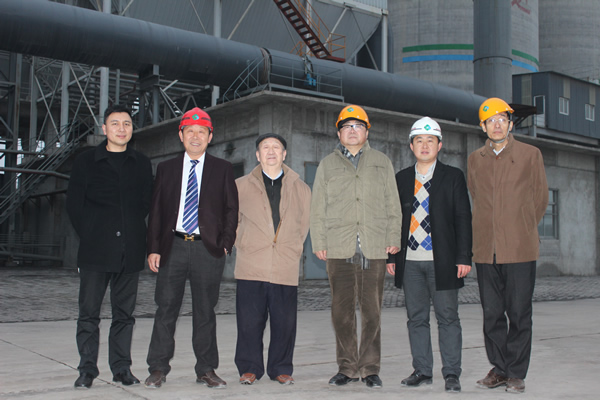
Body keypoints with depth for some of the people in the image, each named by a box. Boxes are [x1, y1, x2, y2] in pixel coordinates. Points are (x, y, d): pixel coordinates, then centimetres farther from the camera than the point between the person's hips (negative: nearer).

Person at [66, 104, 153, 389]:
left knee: (124, 312, 6)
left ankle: (121, 368, 14)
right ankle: (87, 370, 9)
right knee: (89, 311, 0)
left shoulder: (142, 164, 13)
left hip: (130, 252, 2)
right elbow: (74, 204, 8)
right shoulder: (86, 161, 8)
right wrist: (89, 236, 2)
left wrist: (134, 235, 7)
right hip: (95, 251, -1)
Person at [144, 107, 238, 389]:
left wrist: (226, 244, -4)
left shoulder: (222, 169, 9)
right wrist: (153, 248, 1)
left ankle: (206, 370, 14)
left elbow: (231, 209, 7)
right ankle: (158, 369, 13)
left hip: (208, 249, -1)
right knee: (166, 308, 3)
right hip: (173, 247, 1)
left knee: (205, 311, 5)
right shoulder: (166, 168, 12)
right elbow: (155, 211, 9)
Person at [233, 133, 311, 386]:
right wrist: (242, 247, 10)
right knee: (250, 321, -1)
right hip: (251, 267, 0)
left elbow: (304, 224, 20)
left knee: (285, 322, 1)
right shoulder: (241, 186, 11)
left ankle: (281, 369, 15)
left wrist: (292, 249, 12)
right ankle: (249, 368, 14)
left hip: (286, 268, 1)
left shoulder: (301, 189, 13)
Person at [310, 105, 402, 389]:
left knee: (372, 311, 1)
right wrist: (318, 243, 3)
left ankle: (370, 369, 10)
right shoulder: (327, 165, 15)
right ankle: (347, 368, 12)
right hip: (339, 249, 0)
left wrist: (393, 238, 3)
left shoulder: (381, 163, 16)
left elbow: (393, 205, 12)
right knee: (342, 311, 1)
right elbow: (318, 208, 12)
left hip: (374, 249, 0)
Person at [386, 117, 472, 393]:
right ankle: (422, 370, 18)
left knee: (448, 317, 1)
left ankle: (451, 373, 9)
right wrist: (391, 256, 7)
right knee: (416, 318, 8)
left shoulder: (453, 177, 4)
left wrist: (464, 257, -7)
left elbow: (463, 218, 0)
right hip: (410, 262, 3)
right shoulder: (401, 179, 12)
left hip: (442, 261, -3)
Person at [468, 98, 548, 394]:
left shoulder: (531, 155, 5)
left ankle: (516, 373, 11)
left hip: (520, 249, -2)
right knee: (491, 314, 7)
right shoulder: (475, 159, 12)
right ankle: (499, 369, 20)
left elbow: (540, 199, 11)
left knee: (519, 314, 0)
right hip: (486, 250, 3)